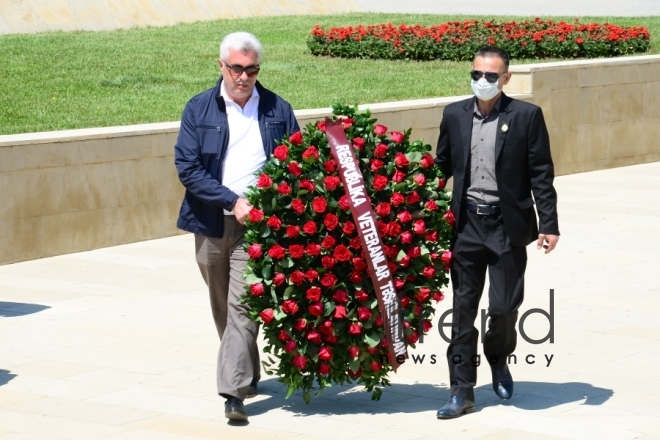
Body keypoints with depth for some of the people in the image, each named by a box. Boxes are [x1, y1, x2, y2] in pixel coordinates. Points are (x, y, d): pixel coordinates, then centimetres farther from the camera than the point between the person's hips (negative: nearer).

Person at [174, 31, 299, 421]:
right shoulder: (199, 110, 2)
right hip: (211, 224, 2)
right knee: (223, 309, 13)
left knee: (243, 307, -12)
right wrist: (233, 201, -14)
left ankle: (234, 391, -14)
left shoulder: (278, 110, 4)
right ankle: (248, 376, 30)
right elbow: (187, 167, -5)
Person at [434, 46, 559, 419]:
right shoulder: (455, 115, 6)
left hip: (507, 224, -2)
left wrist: (549, 224, -8)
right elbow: (442, 166, 12)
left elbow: (541, 175, -3)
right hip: (467, 223, 3)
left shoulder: (527, 116, -3)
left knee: (504, 305, 0)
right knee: (463, 307, 3)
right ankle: (462, 391, 8)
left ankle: (498, 358, 32)